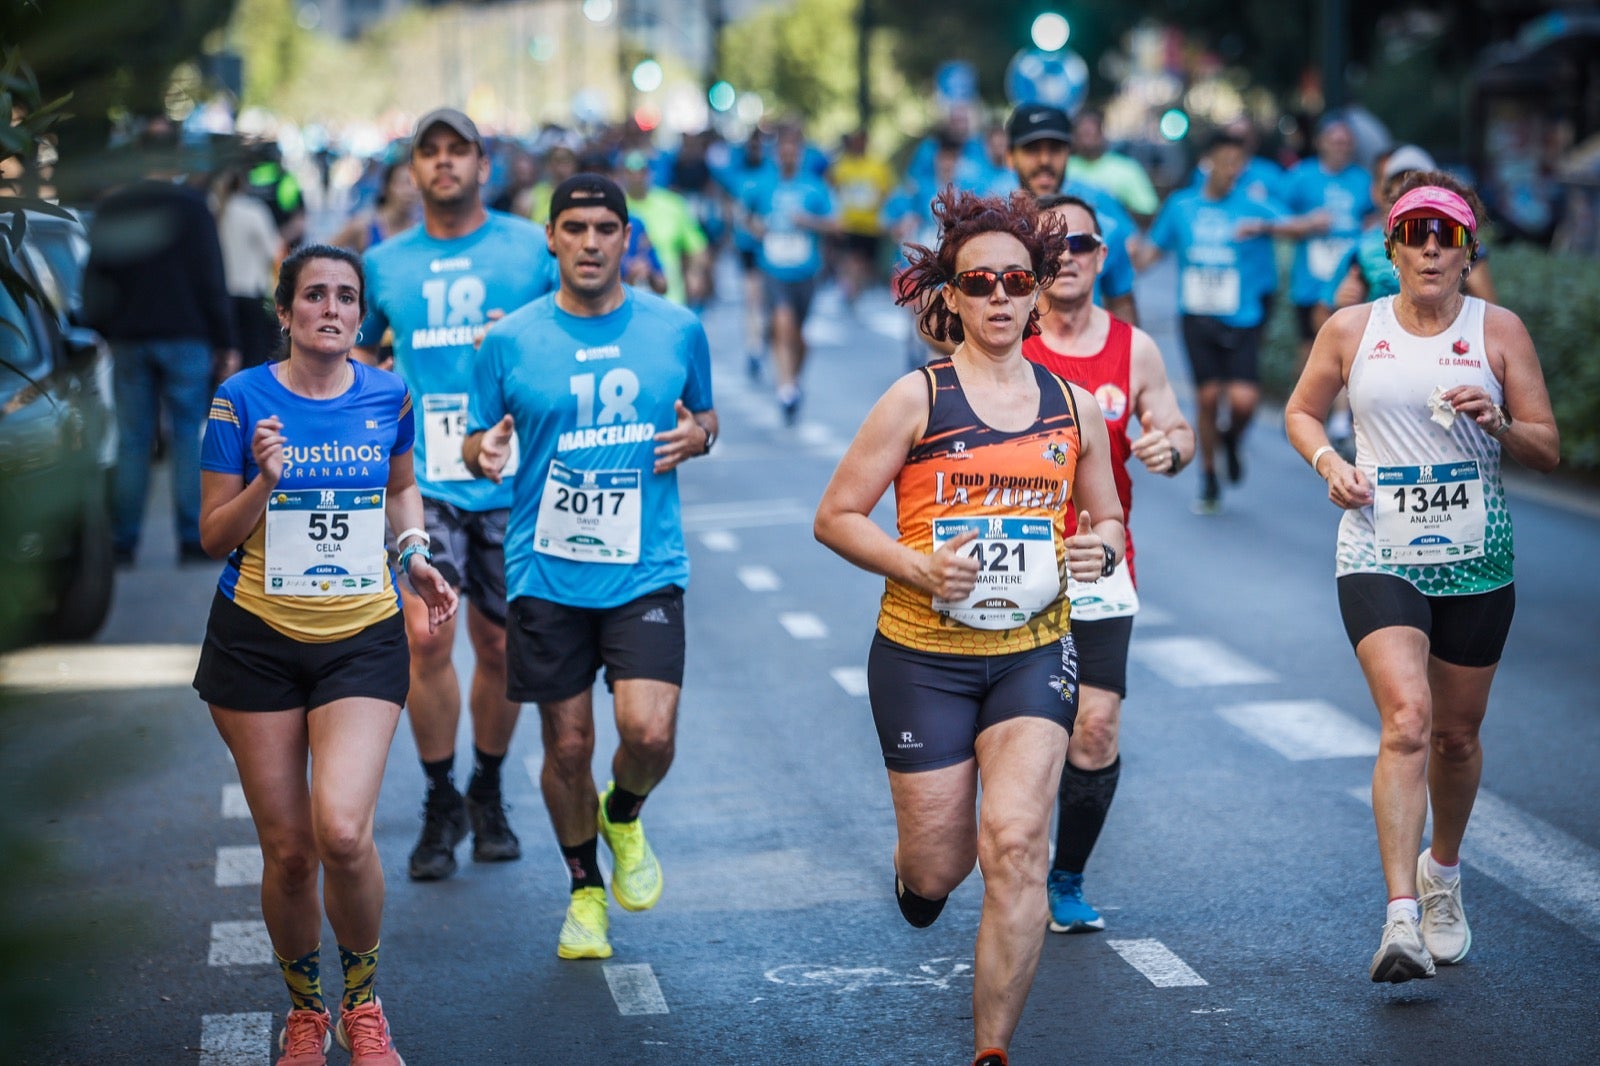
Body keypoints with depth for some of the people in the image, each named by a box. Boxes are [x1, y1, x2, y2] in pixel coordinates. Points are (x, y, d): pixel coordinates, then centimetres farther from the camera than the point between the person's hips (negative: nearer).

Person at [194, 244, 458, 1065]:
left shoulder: (388, 397, 2)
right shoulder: (243, 399, -4)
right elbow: (214, 537, -1)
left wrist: (414, 555, 4)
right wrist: (264, 479, -18)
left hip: (362, 637, 0)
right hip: (258, 637, 0)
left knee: (342, 832, -18)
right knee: (287, 849, 2)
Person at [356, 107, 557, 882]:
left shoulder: (533, 249, 3)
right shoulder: (385, 264, 8)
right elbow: (354, 352, 21)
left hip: (511, 477, 0)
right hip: (423, 478, 0)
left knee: (500, 646, 8)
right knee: (427, 637, -13)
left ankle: (487, 794, 27)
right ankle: (440, 802, 4)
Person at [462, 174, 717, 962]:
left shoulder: (677, 329, 3)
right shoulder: (511, 340, -1)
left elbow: (704, 418, 17)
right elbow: (477, 444, 7)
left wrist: (697, 438, -7)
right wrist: (485, 454, -17)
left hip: (646, 569, 0)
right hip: (547, 572, 0)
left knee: (649, 732, -15)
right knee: (568, 745, 7)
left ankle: (625, 817, 20)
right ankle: (585, 889, 30)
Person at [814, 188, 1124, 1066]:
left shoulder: (1073, 407, 6)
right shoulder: (917, 399, -5)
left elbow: (1106, 517, 19)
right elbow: (835, 515, -3)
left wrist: (1101, 548, -5)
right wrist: (918, 568, -18)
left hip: (1032, 655, 2)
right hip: (923, 655, -2)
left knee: (1016, 844, -16)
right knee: (940, 867, 5)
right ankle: (916, 866, 46)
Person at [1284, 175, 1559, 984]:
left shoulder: (1500, 331, 1)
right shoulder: (1351, 330, 2)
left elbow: (1549, 451, 4)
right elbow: (1301, 411, 17)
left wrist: (1498, 423, -16)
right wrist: (1328, 461, -3)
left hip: (1476, 560, 2)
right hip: (1379, 555, -2)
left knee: (1456, 735, 12)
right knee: (1406, 719, -20)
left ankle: (1443, 873, 41)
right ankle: (1401, 919, -23)